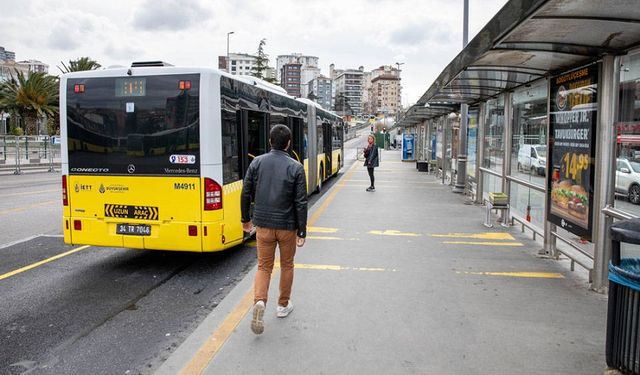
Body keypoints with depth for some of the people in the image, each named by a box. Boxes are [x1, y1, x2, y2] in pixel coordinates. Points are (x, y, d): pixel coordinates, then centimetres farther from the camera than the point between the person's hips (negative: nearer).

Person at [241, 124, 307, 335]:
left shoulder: (257, 163, -2)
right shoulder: (295, 167, -10)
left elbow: (246, 194, 1)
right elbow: (301, 203, -11)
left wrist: (246, 219, 15)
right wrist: (302, 232, -4)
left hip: (263, 224, 2)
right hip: (287, 226, -2)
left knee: (264, 266, 12)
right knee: (286, 265, 17)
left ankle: (259, 301, -11)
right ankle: (283, 305, 29)